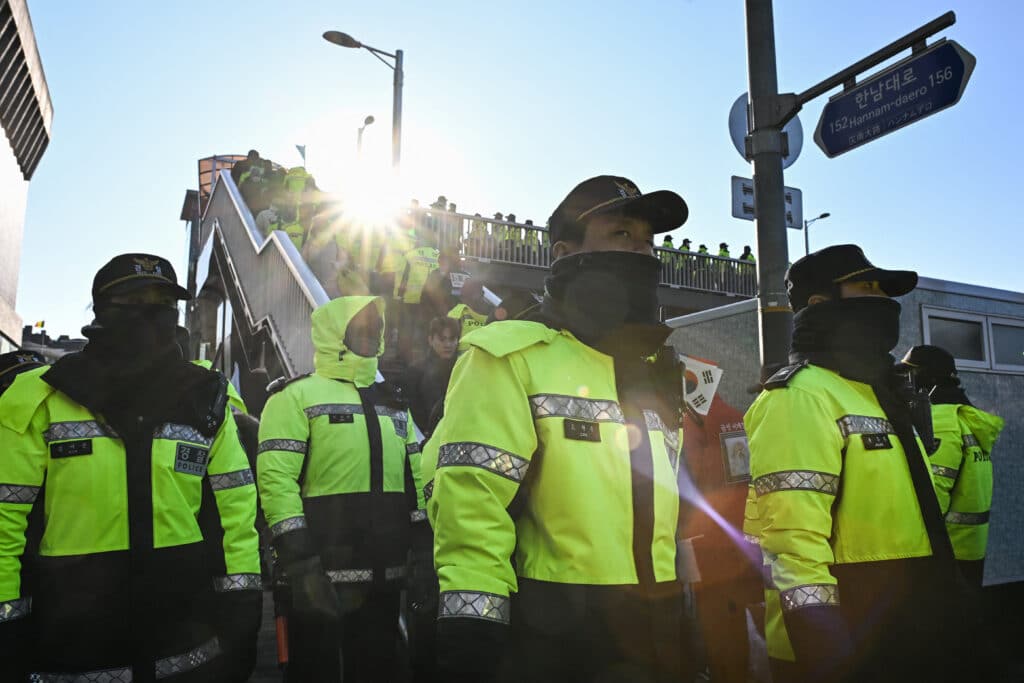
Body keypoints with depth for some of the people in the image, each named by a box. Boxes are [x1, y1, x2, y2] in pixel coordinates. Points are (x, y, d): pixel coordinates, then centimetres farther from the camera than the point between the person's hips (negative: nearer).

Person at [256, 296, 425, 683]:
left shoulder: (392, 401, 17)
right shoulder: (297, 395, -4)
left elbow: (415, 478, 17)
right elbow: (276, 478, -14)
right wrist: (299, 560, -21)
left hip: (385, 574, 6)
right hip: (321, 571, -6)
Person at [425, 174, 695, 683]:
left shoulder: (658, 373, 12)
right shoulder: (510, 357, -10)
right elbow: (470, 500, -19)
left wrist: (696, 622, 18)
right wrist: (471, 641, -23)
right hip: (552, 641, -6)